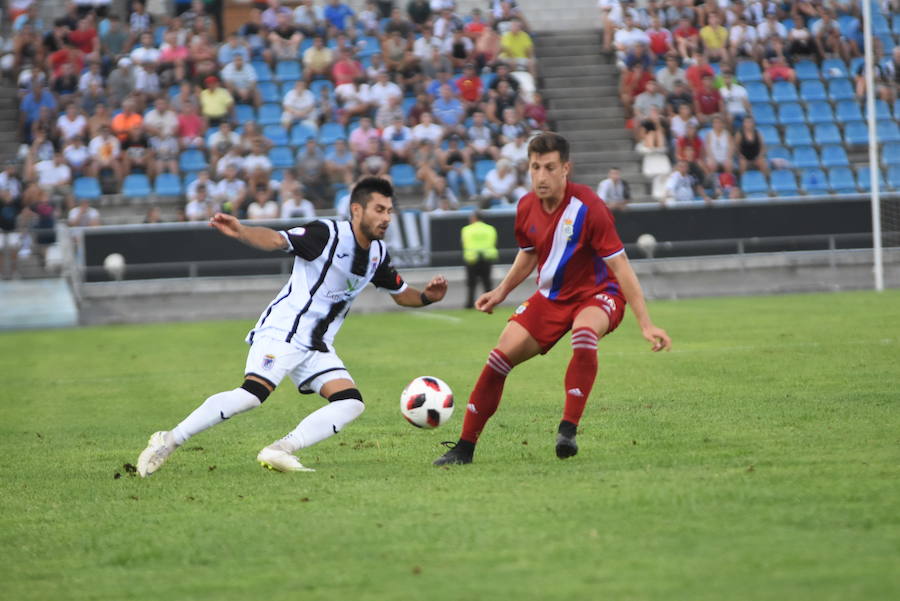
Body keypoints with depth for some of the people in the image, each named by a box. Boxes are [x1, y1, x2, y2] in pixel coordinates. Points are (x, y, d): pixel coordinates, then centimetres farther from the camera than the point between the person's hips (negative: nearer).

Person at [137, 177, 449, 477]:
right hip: (283, 332, -8)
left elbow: (400, 293, 24)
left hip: (317, 347, 8)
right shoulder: (327, 234, -13)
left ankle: (279, 451, -17)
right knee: (253, 393, -25)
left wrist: (427, 296, 2)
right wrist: (241, 232, -44)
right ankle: (168, 441, -14)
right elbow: (276, 240, -25)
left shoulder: (378, 254, 10)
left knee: (351, 404, -10)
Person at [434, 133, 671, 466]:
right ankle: (465, 447, 3)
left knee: (584, 334, -39)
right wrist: (501, 292, 10)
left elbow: (620, 266, -23)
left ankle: (568, 430, -31)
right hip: (550, 296, 5)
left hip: (597, 294, -5)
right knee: (501, 356, -7)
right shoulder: (527, 207, -6)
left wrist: (646, 324, -26)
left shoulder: (587, 207, -24)